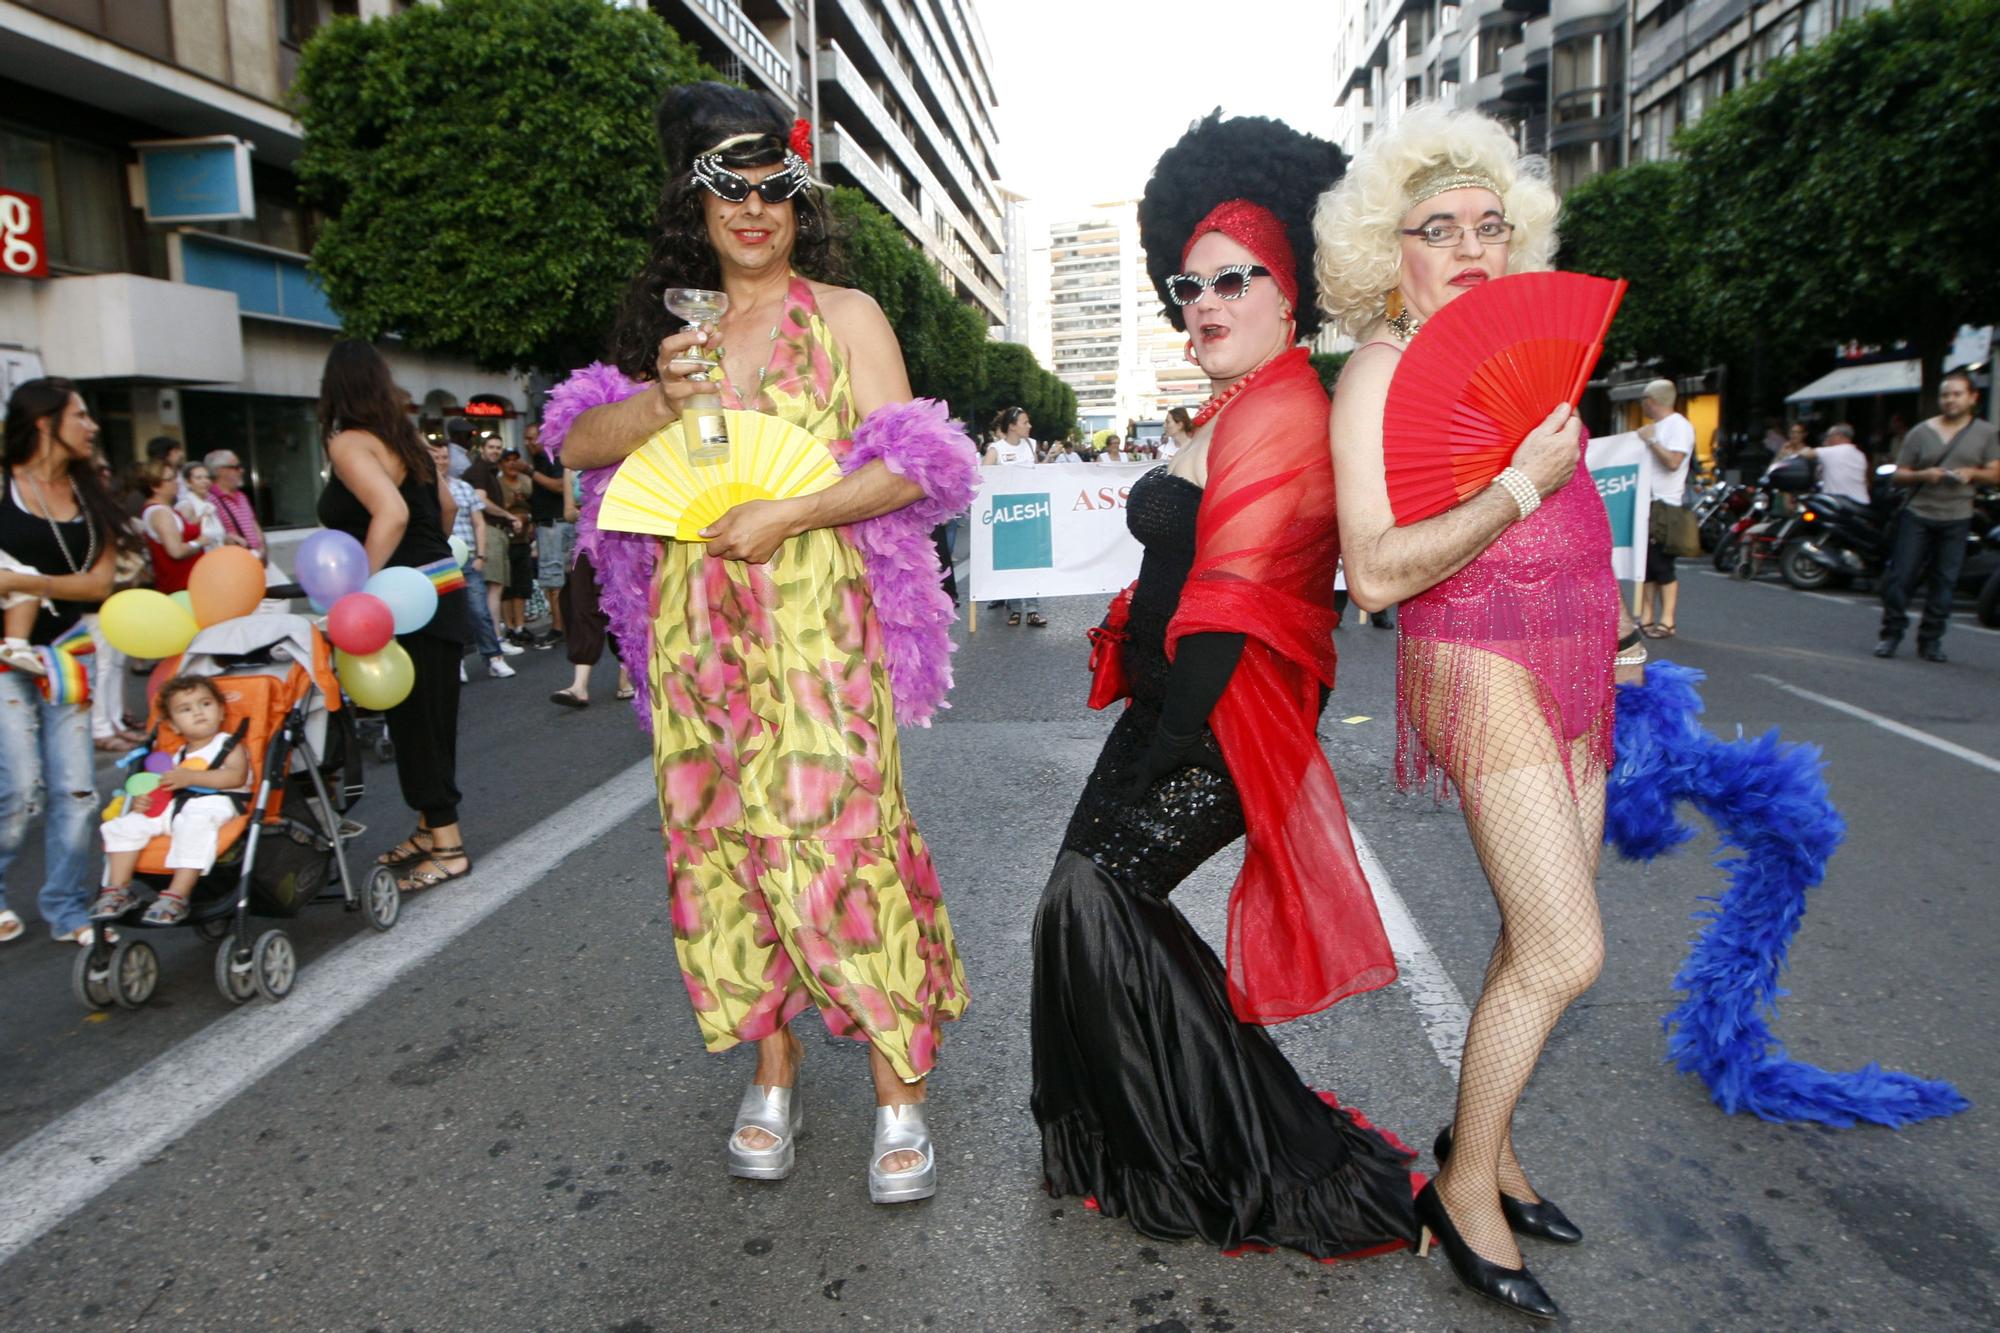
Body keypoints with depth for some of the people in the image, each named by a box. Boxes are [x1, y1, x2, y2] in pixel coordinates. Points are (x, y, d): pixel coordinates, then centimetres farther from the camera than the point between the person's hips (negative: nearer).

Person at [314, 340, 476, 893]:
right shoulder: (404, 437, 12)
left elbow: (392, 512, -25)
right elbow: (445, 506, 19)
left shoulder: (348, 443, -11)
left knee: (418, 722, 0)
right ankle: (430, 828, 27)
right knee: (424, 721, 16)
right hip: (439, 591, 8)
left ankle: (447, 846, 7)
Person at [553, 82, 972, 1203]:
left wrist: (783, 517, -14)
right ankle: (774, 1075, 21)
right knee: (719, 841, 5)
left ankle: (901, 1092, 5)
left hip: (818, 619, -4)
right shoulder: (667, 324, 16)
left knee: (838, 840, -8)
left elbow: (908, 467, -4)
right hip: (694, 627, 4)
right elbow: (577, 445, 7)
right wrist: (663, 399, -11)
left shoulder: (846, 314, 6)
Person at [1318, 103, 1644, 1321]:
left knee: (1543, 942, 11)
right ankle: (1466, 1185, 10)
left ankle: (1487, 1144, 28)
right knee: (1565, 952, -8)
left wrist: (1613, 627, 23)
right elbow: (1375, 573, -20)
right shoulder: (1384, 367, -9)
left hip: (1568, 670, 8)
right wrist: (1522, 486, -20)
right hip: (1479, 668, -8)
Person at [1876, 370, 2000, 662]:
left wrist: (1972, 473, -12)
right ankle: (1891, 634, 8)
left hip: (1957, 520, 1)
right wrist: (1923, 475, -15)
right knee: (1900, 577, -4)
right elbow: (1898, 475, 4)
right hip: (1917, 515, 0)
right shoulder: (1920, 432, 5)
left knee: (1944, 583, 2)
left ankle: (1931, 640, 11)